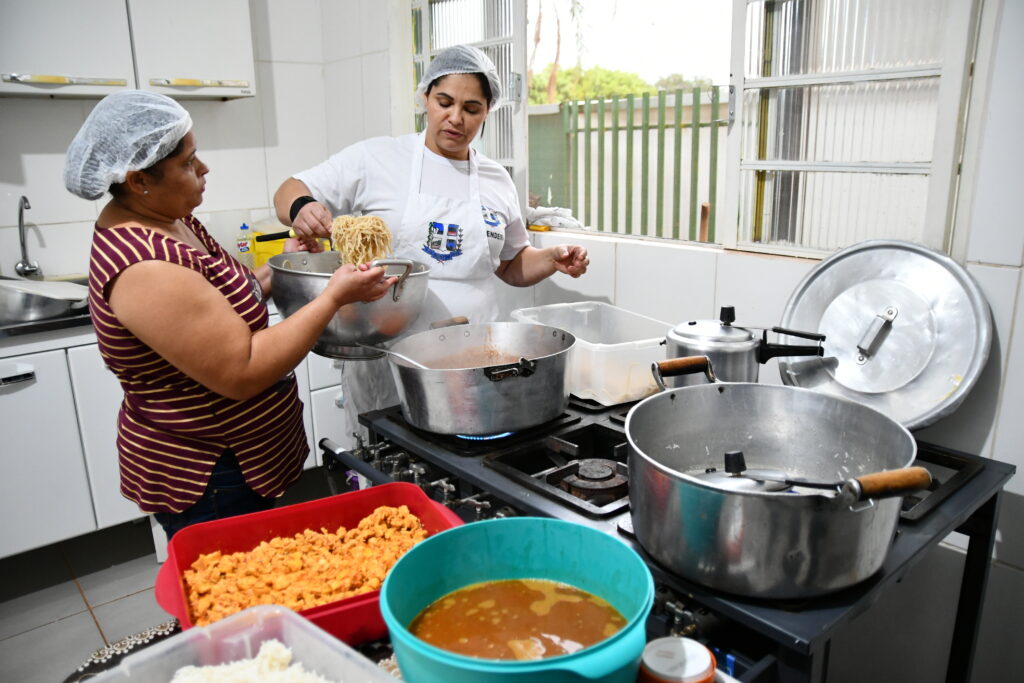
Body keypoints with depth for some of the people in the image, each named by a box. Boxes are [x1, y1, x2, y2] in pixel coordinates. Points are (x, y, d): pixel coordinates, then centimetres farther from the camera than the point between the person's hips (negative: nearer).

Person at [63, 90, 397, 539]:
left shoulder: (167, 219, 2)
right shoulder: (145, 266, -28)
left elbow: (225, 304, 12)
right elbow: (242, 373, -28)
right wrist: (334, 297, -24)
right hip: (205, 483, -9)